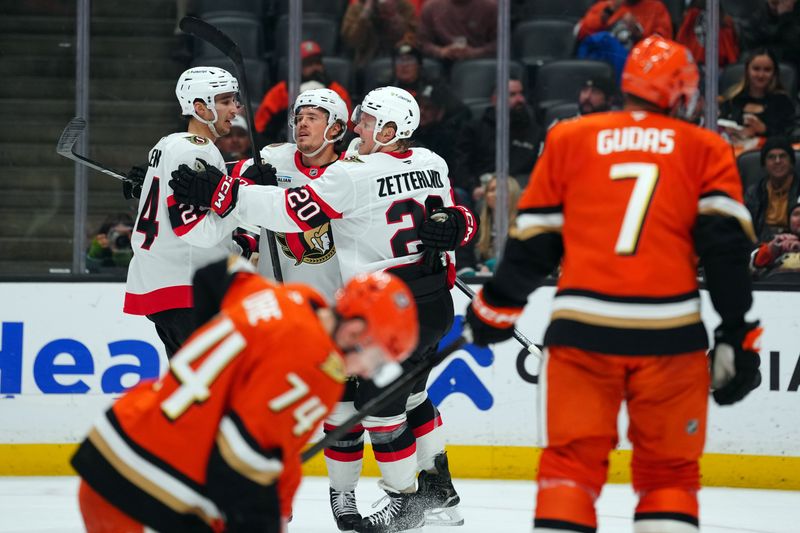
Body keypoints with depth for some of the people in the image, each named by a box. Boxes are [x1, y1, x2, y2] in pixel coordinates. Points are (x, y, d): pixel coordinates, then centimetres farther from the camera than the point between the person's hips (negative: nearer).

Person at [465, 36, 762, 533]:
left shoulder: (569, 139, 11)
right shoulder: (706, 150, 10)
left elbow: (534, 241, 11)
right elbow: (726, 245, 0)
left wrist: (496, 307, 25)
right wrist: (738, 339, 2)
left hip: (583, 328, 0)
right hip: (670, 335, 0)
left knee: (571, 459, 6)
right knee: (669, 471, 11)